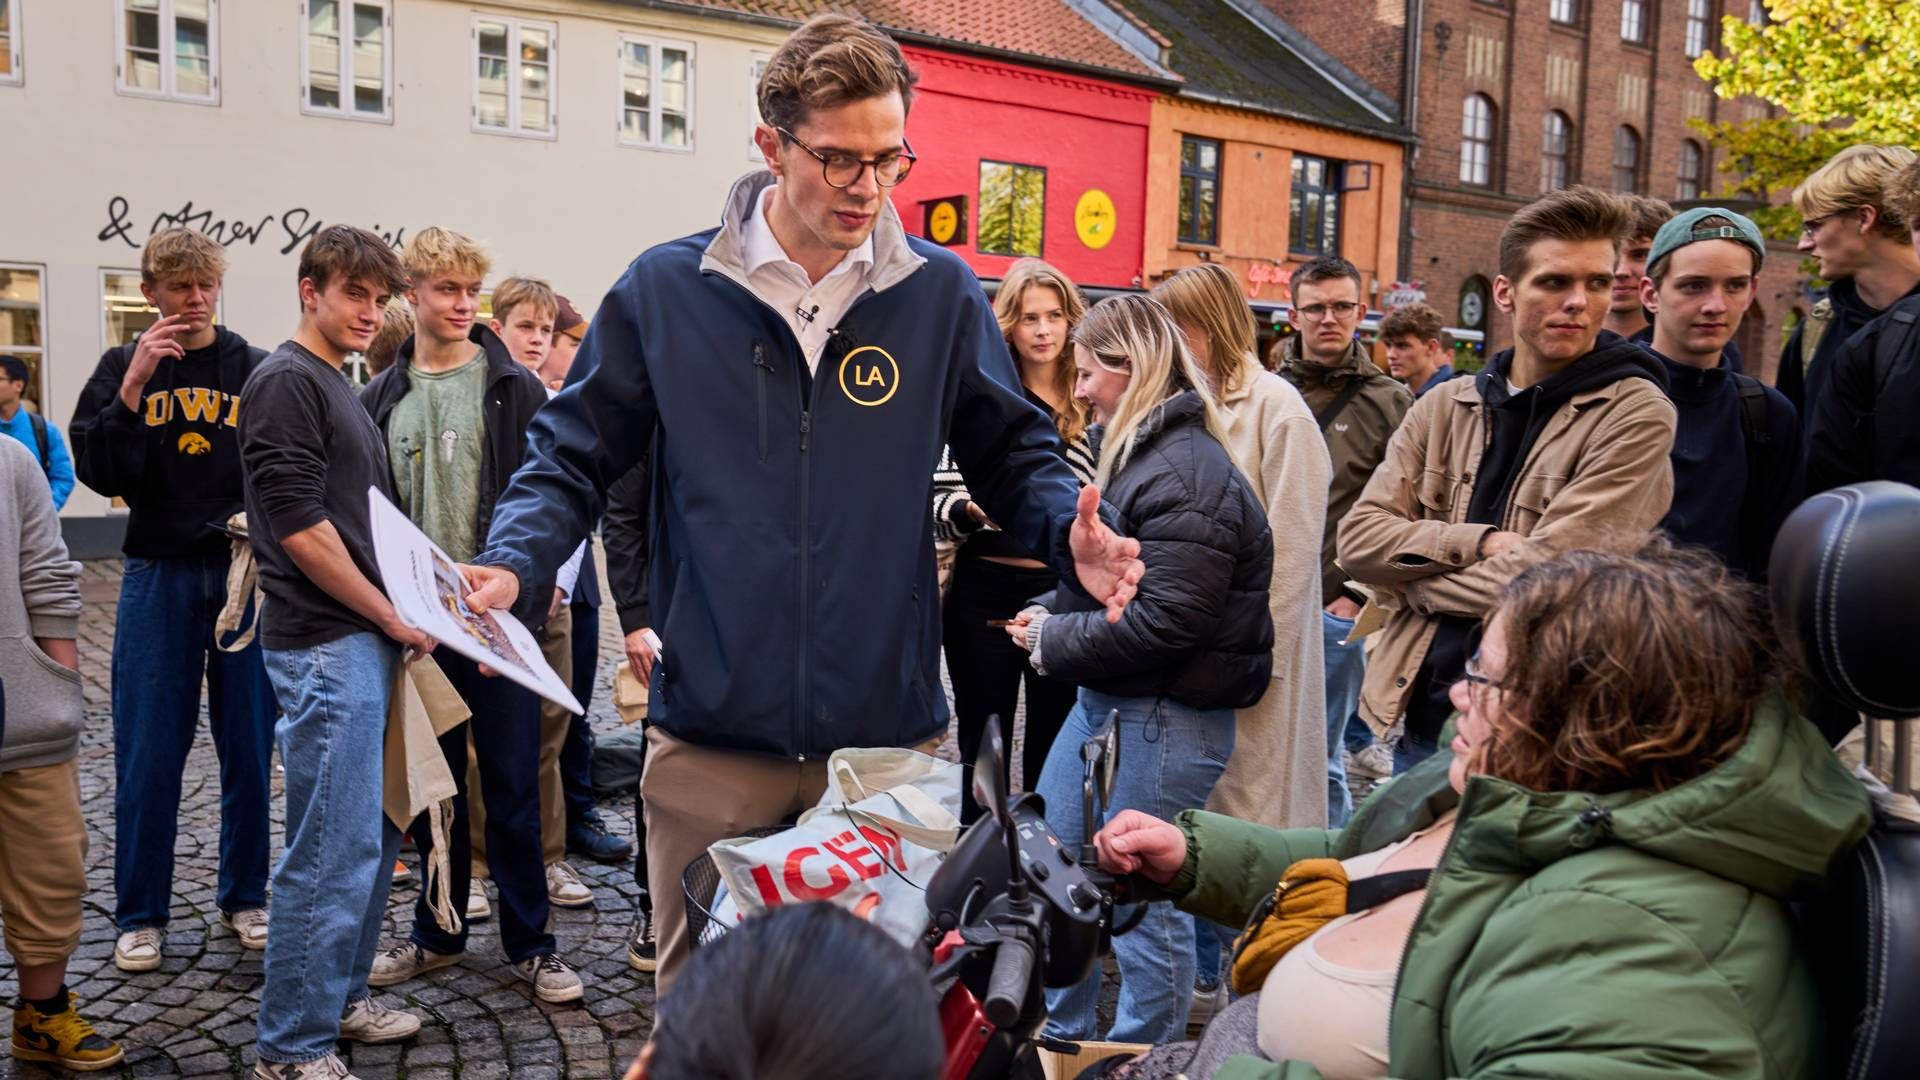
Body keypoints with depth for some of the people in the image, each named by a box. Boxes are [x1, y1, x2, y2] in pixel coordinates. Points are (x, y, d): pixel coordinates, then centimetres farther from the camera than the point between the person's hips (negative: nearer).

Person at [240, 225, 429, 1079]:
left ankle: (341, 997, 30)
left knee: (373, 836, 16)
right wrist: (393, 617, -12)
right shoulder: (285, 382, -11)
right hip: (325, 645, -10)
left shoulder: (339, 389, 18)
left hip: (367, 636, 10)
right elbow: (300, 527, -18)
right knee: (331, 851, -6)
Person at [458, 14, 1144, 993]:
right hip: (710, 746, 0)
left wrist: (1072, 534, -11)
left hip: (889, 735, 1)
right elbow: (573, 460, 6)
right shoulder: (666, 290, 0)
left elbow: (1015, 455, 9)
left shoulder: (941, 295, 2)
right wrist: (512, 565, -12)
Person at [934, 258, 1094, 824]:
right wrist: (972, 510, -23)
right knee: (983, 752, 6)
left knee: (1053, 753, 10)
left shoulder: (1092, 408, 6)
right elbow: (936, 503, -5)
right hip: (987, 592, -2)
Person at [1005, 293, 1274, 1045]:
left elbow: (1165, 621, -25)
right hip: (1107, 700, 11)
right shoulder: (1137, 454, 13)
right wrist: (1051, 611, 4)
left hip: (1165, 715, -11)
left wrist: (1055, 641, -14)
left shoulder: (1184, 475, -19)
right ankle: (1060, 1040, 34)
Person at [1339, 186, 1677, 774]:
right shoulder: (1444, 406, 6)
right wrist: (1481, 543, -16)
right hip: (1422, 714, 5)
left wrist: (1411, 581, -6)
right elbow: (1358, 538, -2)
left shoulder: (1636, 414, -8)